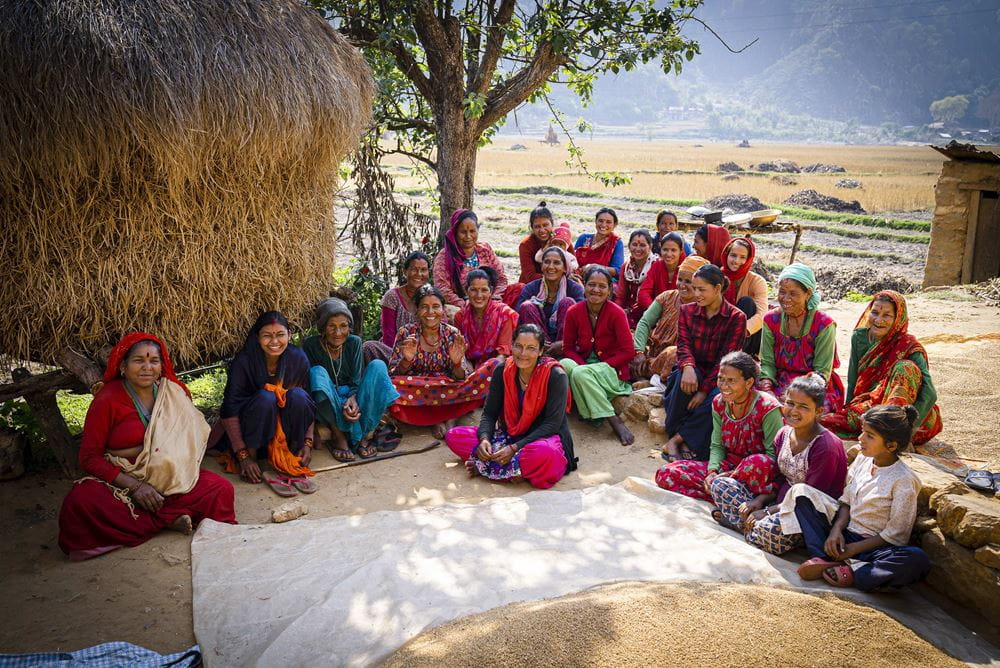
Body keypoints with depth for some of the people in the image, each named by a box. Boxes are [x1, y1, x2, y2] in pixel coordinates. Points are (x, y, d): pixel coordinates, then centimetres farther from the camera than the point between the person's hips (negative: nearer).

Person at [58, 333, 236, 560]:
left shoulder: (174, 393, 3)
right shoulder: (107, 401, -7)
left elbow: (191, 437, 0)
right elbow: (89, 457, -9)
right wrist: (135, 486, -22)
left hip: (170, 479, 2)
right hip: (119, 480, -2)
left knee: (221, 490, -20)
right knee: (80, 503, -34)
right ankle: (168, 519, -20)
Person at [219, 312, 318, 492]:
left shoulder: (298, 358, -11)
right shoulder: (243, 361, -19)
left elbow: (308, 404, -4)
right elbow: (229, 411, -20)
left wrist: (308, 443, -14)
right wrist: (243, 456, -25)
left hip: (287, 433, 3)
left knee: (298, 395, -27)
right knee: (265, 397, -32)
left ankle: (291, 464, -17)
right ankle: (252, 454, -19)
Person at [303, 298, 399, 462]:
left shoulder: (354, 342, -1)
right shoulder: (311, 345, -10)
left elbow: (357, 379, -6)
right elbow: (313, 381, -14)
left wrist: (353, 398, -30)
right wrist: (341, 408, -29)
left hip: (352, 400, 3)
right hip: (328, 405, -3)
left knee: (377, 365, -20)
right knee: (318, 372, -32)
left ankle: (365, 434, -23)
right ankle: (338, 436, -27)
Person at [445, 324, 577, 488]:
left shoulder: (555, 376, -15)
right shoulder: (502, 371, -2)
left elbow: (552, 424, -18)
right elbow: (489, 413, 1)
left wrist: (515, 448, -25)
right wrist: (484, 439, -21)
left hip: (545, 438, -4)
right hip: (508, 436, 5)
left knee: (544, 452, -43)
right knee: (453, 436, -12)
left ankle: (484, 467, -21)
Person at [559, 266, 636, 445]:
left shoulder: (616, 313, -10)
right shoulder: (573, 312, -1)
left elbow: (627, 352, -9)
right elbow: (568, 347, 5)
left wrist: (601, 366, -16)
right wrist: (582, 364, -14)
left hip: (611, 369, -3)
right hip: (582, 364, 3)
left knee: (580, 374, -35)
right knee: (563, 364, -30)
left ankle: (616, 422, -29)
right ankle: (590, 413, -27)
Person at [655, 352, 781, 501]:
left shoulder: (767, 408, -15)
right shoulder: (719, 403, 3)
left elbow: (774, 454, -16)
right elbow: (717, 445, 6)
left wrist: (736, 474, -23)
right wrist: (712, 472, -15)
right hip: (727, 467, 6)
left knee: (759, 463, -44)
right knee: (666, 474, -11)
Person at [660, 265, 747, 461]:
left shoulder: (736, 318, -5)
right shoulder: (687, 311, 6)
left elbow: (727, 359, -13)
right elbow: (683, 344, -7)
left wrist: (705, 390, -23)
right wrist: (688, 367, -32)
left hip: (717, 378, -2)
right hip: (694, 371, 2)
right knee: (684, 376, -35)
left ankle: (675, 440, -26)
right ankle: (687, 441, -26)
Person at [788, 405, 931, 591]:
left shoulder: (903, 480, -16)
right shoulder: (862, 460, 2)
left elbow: (895, 534, -15)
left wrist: (854, 548, -16)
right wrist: (836, 530, -10)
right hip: (844, 534, 6)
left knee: (917, 560, -37)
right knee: (801, 491, -7)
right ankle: (826, 559, -19)